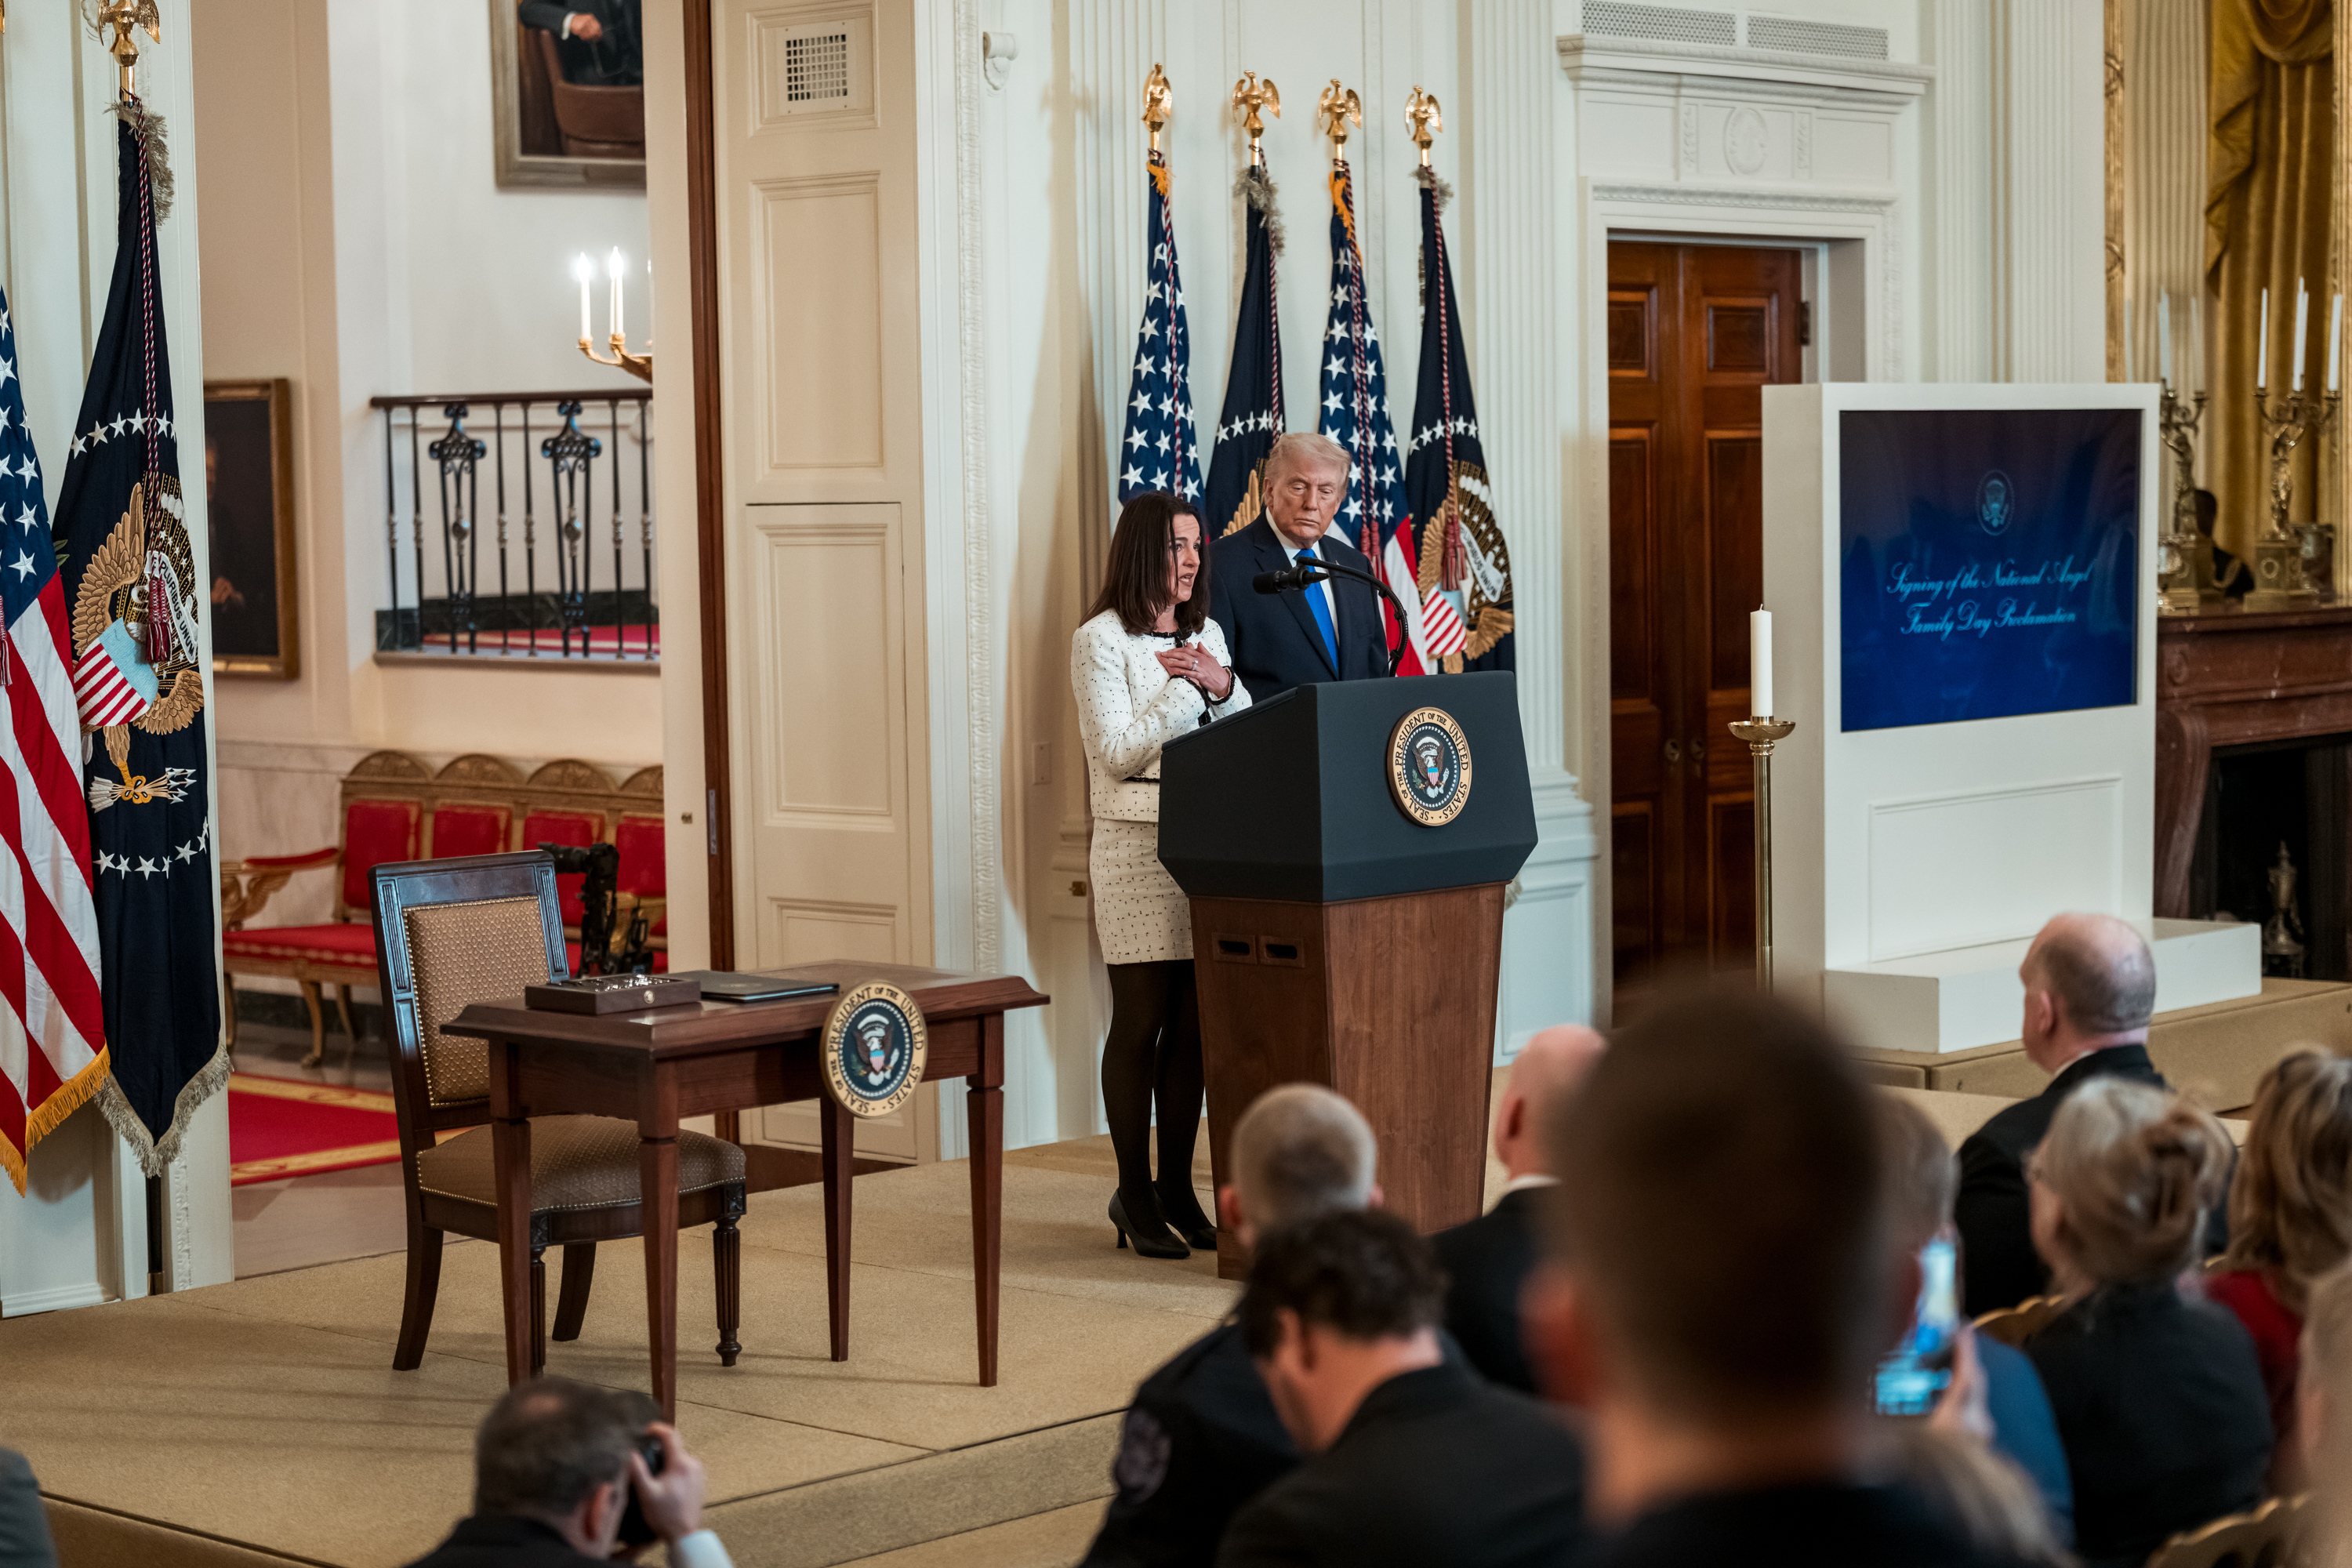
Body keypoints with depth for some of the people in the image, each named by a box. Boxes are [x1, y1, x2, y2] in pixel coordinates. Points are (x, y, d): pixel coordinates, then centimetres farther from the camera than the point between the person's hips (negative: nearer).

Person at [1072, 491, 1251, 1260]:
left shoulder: (1207, 636, 16)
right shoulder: (1101, 640, -4)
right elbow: (1118, 753, -11)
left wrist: (1220, 685, -4)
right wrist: (1187, 688, -9)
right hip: (1137, 846, -6)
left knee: (1194, 1023, 6)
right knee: (1141, 1021, -2)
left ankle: (1177, 1188, 14)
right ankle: (1134, 1195, 5)